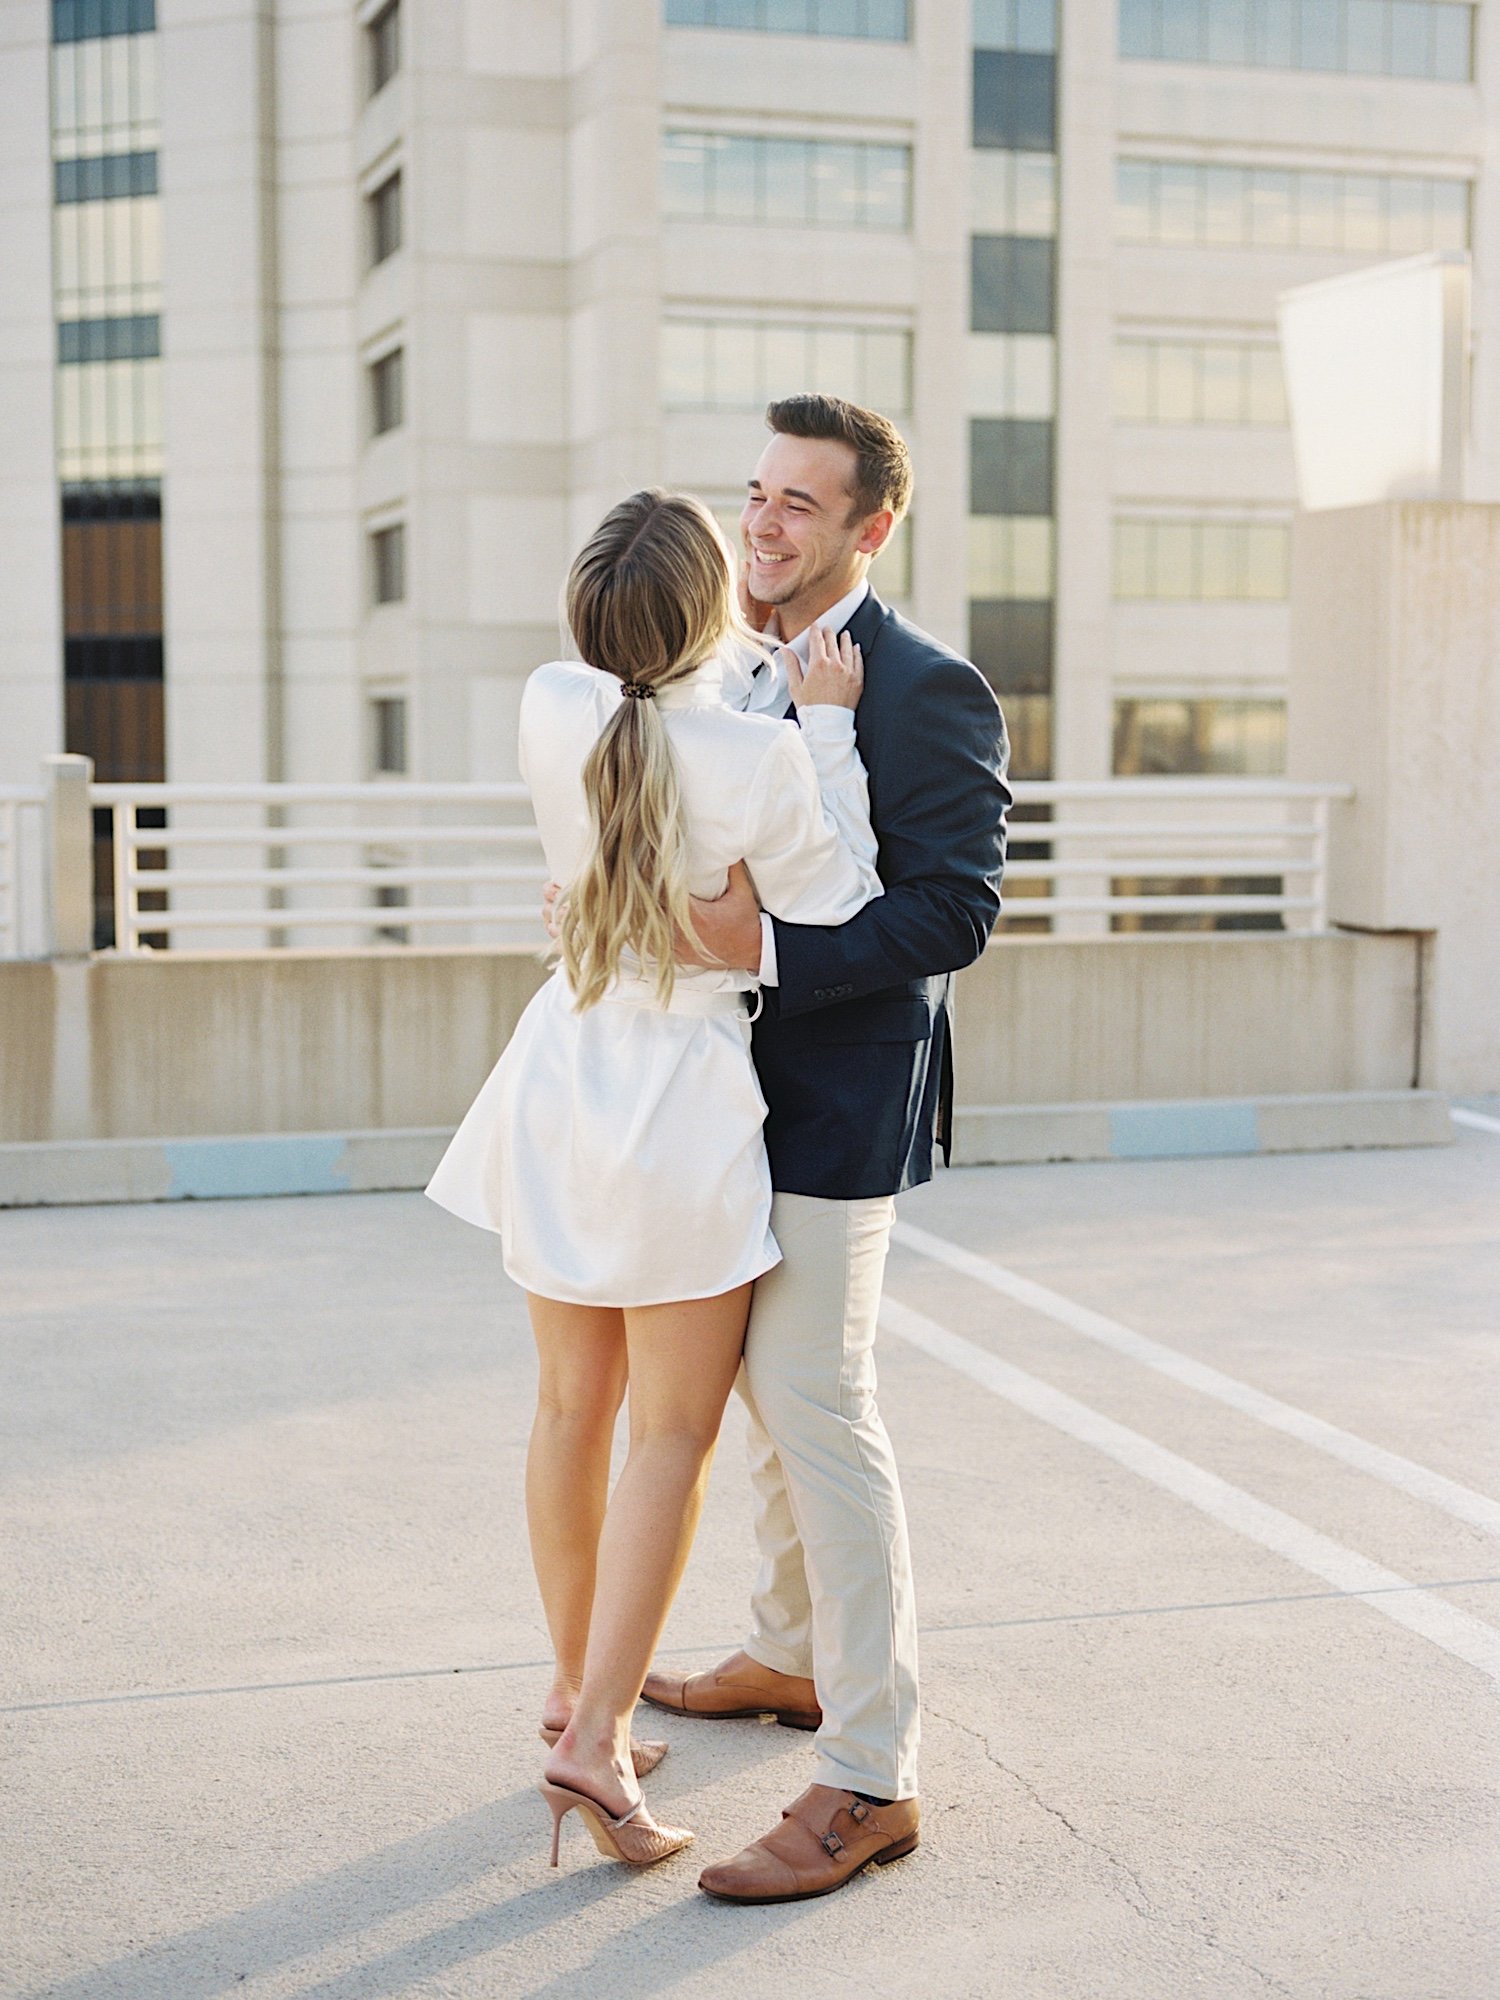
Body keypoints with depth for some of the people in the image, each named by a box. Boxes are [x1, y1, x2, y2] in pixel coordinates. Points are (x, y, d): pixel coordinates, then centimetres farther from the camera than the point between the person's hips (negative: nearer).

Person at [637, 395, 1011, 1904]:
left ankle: (869, 1779, 0)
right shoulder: (743, 673, 13)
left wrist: (769, 948, -28)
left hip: (837, 1106, -9)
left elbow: (955, 912, -20)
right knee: (768, 1388, 20)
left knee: (815, 1406, -8)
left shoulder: (928, 692, -14)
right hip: (745, 1091, 9)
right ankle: (792, 1654, 39)